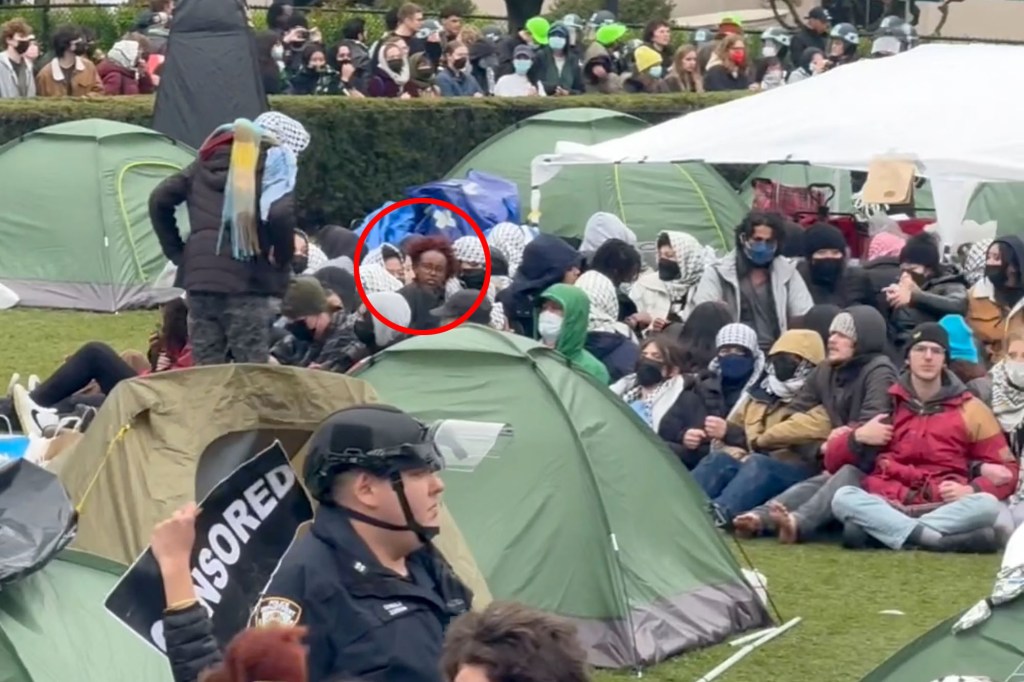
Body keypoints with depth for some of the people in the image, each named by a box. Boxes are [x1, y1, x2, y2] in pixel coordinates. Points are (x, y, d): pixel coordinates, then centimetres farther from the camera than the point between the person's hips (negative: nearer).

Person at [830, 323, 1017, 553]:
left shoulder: (970, 409, 12)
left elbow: (1006, 469, 10)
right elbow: (832, 460, 17)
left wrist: (970, 490, -10)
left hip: (945, 510, 0)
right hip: (885, 506, 1)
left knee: (987, 504, -32)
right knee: (843, 497, -30)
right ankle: (943, 541, -45)